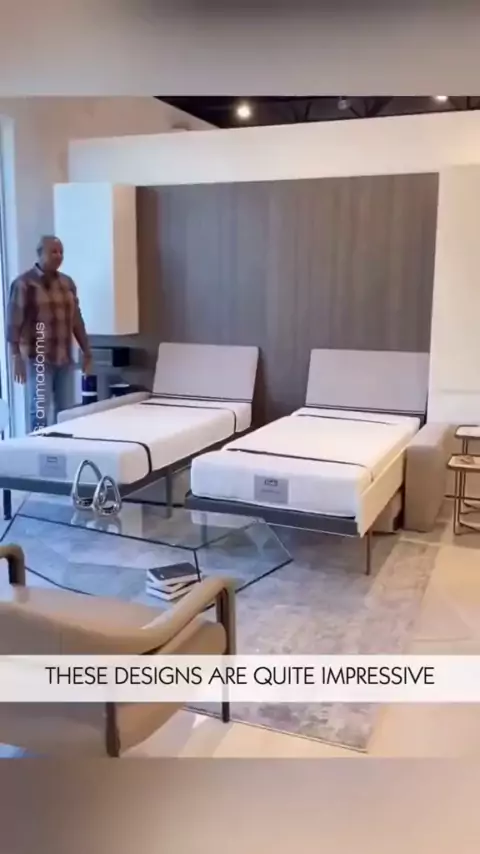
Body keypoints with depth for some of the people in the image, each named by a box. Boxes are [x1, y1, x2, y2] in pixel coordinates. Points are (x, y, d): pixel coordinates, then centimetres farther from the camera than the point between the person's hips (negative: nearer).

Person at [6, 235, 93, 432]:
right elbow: (13, 325, -9)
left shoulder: (67, 283, 13)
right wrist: (16, 358, -15)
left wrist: (87, 352, 15)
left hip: (64, 359, 6)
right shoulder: (24, 283, -5)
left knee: (66, 412, 8)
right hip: (38, 359, -5)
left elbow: (77, 321, 17)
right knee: (40, 412, -6)